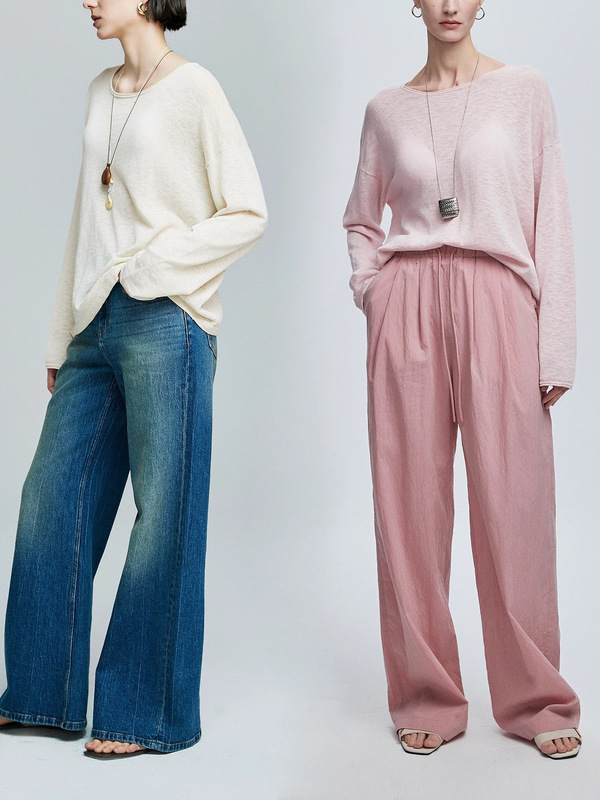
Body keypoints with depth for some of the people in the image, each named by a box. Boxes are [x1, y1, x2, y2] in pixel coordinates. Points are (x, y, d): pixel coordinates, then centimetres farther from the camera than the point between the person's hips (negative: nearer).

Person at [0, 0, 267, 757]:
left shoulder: (193, 89, -2)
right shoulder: (101, 93, 17)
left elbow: (248, 213, -6)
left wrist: (151, 265, -12)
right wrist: (62, 334, 16)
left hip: (164, 323, -7)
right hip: (95, 325, 7)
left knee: (162, 514, -1)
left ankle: (146, 711, 13)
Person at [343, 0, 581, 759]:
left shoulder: (524, 92, 5)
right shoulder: (386, 109, 11)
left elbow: (550, 220, 1)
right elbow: (360, 218, 24)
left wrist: (556, 346, -4)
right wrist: (370, 290, 6)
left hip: (496, 309, -2)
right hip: (407, 317, 2)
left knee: (513, 510, -1)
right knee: (411, 508, 3)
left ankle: (534, 699, 17)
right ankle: (428, 698, 17)